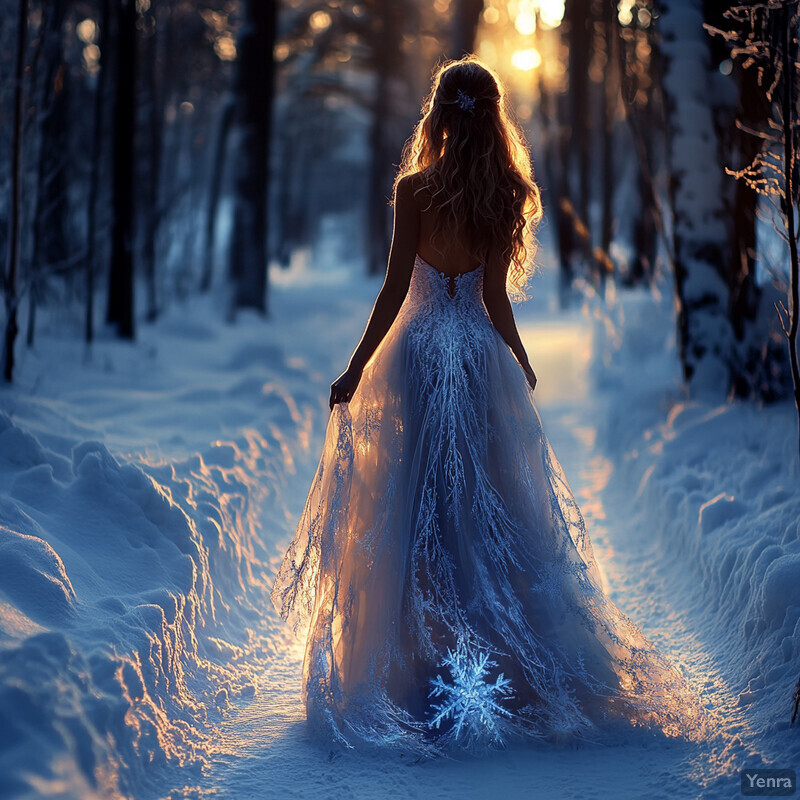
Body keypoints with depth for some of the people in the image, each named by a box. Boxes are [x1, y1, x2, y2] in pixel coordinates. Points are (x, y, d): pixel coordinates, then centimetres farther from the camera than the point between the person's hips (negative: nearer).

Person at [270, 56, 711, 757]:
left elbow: (396, 287, -11)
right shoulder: (507, 195, -1)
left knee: (415, 504, 4)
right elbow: (496, 295, -1)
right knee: (494, 508, 11)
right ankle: (511, 667, 16)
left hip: (417, 352, -3)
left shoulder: (416, 188, -10)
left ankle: (422, 666, 6)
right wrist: (520, 360, 14)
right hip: (483, 356, 3)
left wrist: (357, 368, -5)